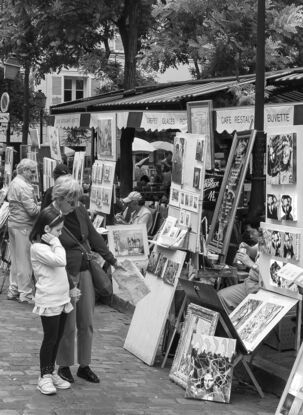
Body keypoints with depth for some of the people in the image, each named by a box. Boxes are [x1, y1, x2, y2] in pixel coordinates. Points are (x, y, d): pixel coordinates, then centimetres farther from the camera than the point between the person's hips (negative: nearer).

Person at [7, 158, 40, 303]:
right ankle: (25, 293, 3)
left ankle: (13, 290, 21)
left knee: (15, 258, 15)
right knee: (25, 260, -3)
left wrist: (38, 205, 12)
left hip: (12, 224, 10)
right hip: (23, 226, -10)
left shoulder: (13, 183, 14)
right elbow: (32, 210, -21)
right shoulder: (24, 187, -17)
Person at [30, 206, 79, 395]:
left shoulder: (50, 245, 13)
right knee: (50, 338, -2)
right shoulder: (38, 247, -16)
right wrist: (55, 242, -17)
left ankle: (52, 372, 24)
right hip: (48, 301, -9)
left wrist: (69, 289, 18)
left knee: (57, 338, 14)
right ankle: (45, 376, 9)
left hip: (62, 299, 9)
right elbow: (60, 260, -28)